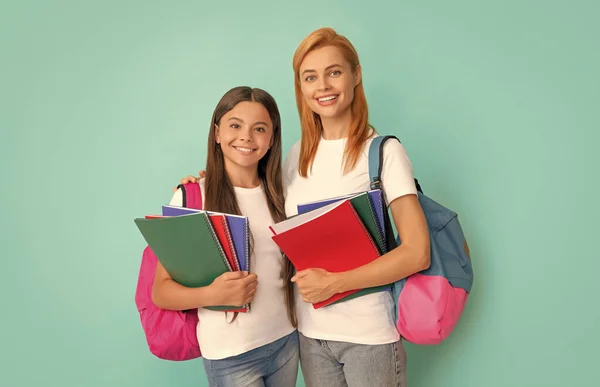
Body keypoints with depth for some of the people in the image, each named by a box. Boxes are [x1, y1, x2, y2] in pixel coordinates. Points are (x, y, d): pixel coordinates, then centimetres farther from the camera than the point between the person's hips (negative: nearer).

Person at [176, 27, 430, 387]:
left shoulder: (384, 151, -11)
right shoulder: (297, 155, 4)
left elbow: (417, 253, -15)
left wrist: (333, 282, -19)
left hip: (370, 333, -4)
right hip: (311, 332, 4)